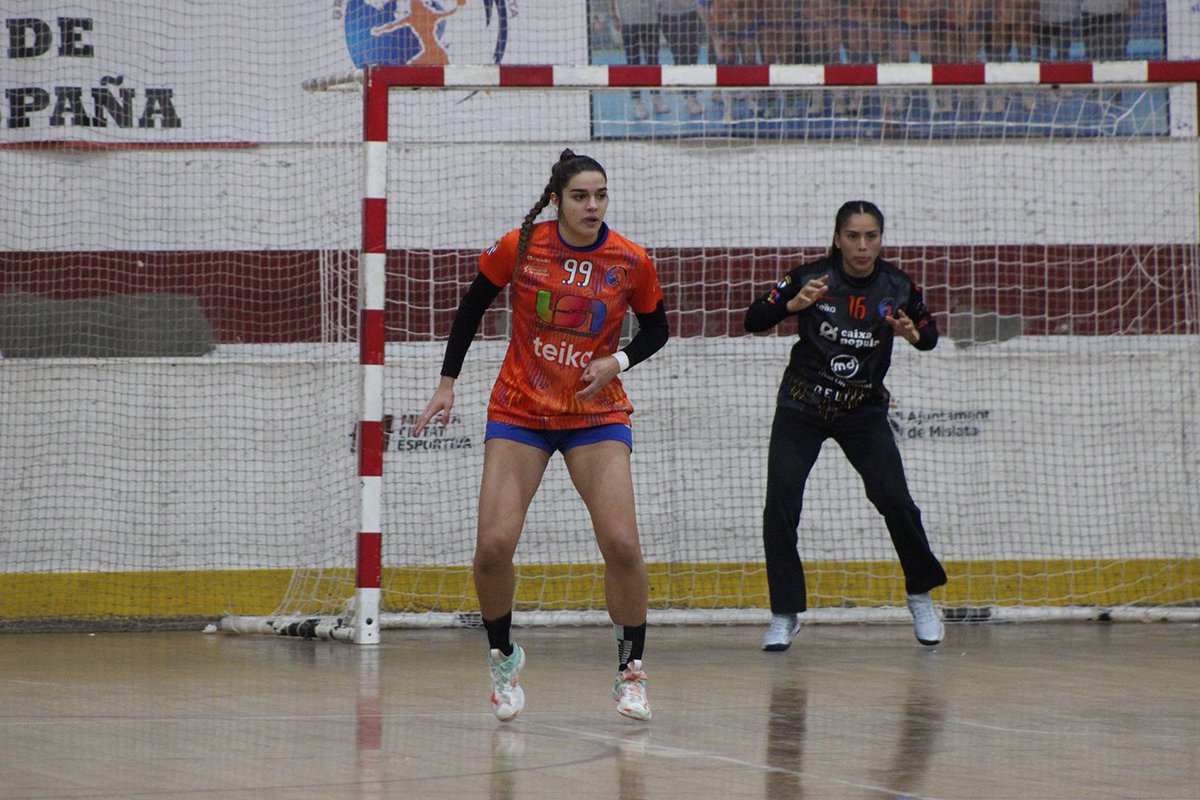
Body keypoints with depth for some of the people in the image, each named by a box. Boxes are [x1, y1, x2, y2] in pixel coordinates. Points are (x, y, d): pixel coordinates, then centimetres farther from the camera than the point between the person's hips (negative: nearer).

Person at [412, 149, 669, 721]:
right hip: (519, 411, 0)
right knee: (493, 545, -11)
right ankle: (503, 655, 16)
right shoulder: (519, 248, -9)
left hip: (596, 413, 0)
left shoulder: (630, 262, -8)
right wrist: (447, 383, 4)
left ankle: (629, 672, 4)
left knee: (622, 544, -14)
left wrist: (618, 361, -12)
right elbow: (471, 309, 5)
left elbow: (655, 329, 8)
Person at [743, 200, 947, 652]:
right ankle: (785, 615, -2)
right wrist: (793, 305, -30)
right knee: (780, 503, -14)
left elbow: (929, 336, 8)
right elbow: (753, 320, -12)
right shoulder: (811, 278, -13)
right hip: (802, 407, -1)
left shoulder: (897, 287, -7)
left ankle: (920, 596, 16)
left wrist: (914, 334, -15)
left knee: (895, 501, -10)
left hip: (864, 411, 1)